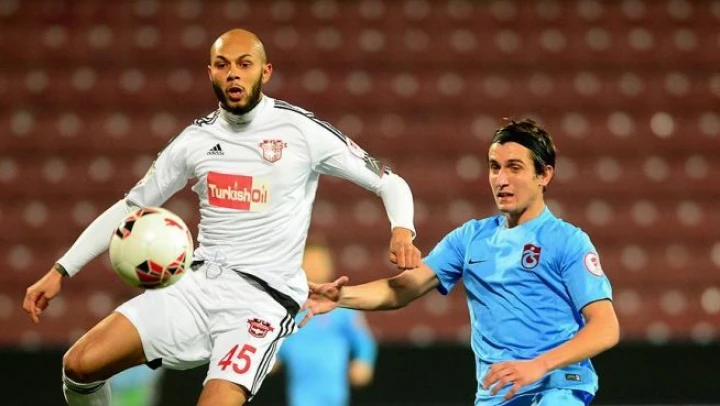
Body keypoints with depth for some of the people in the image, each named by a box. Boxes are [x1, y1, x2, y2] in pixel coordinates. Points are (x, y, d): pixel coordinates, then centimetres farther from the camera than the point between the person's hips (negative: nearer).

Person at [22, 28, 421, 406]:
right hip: (197, 283, 5)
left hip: (264, 296, -4)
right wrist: (60, 271, 11)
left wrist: (402, 230, -21)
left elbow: (389, 182, 1)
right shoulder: (196, 138, 8)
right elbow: (130, 207, 17)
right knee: (80, 365, -9)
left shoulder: (301, 129, -4)